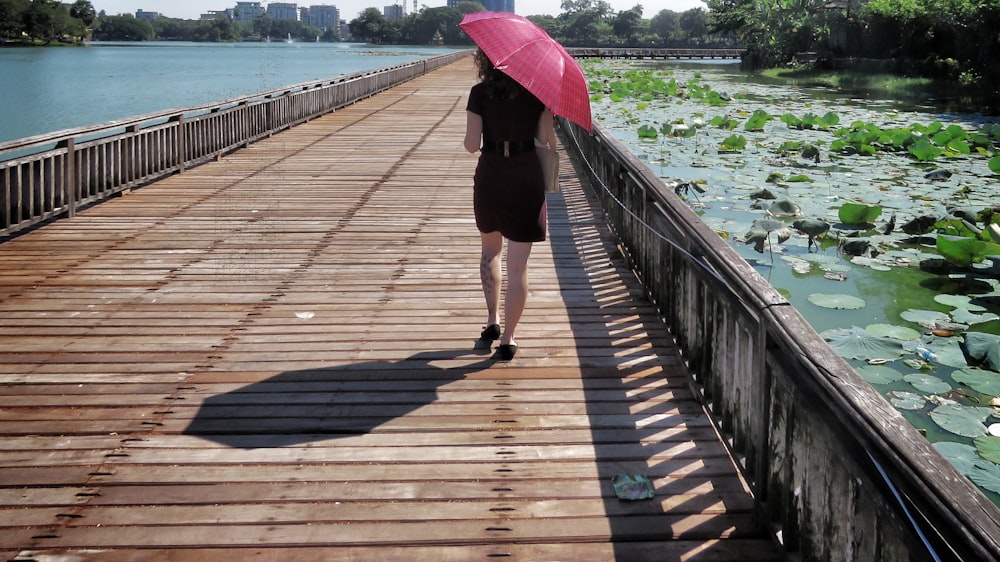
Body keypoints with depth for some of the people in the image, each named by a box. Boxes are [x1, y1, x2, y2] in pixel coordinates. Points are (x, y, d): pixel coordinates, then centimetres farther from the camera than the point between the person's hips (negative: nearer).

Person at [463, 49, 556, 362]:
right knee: (518, 264, 2)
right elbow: (547, 139, -6)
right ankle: (507, 339, 2)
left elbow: (472, 144, -8)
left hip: (489, 177, 1)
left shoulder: (480, 93, -4)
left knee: (491, 249, 24)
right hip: (526, 177, -1)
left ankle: (493, 320, 20)